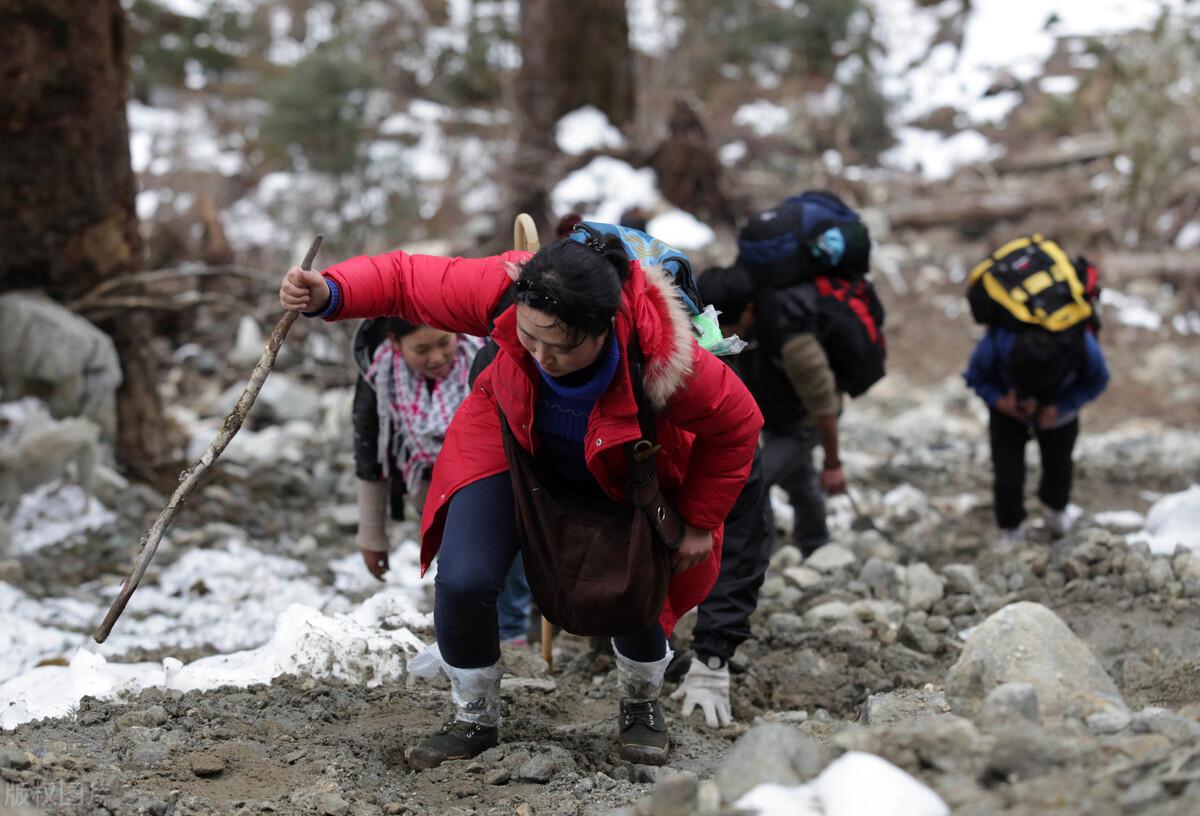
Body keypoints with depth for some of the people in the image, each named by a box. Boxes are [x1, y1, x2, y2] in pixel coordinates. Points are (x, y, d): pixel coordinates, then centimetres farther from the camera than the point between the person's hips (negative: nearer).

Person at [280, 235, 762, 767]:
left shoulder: (661, 358, -41)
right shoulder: (501, 290, -38)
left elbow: (737, 425, -22)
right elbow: (405, 278, -23)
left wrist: (700, 521, -12)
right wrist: (329, 294, -42)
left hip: (625, 474, -1)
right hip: (512, 442, 1)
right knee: (462, 582, -15)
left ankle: (642, 704, 32)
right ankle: (475, 718, 13)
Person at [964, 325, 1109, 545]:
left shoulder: (1083, 346, -42)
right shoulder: (995, 344, -44)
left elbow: (1097, 381, -18)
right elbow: (976, 376, -20)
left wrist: (1059, 409, -30)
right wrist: (1000, 402, -38)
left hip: (1057, 408, 1)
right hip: (1009, 407, -1)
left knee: (1058, 467, 22)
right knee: (1007, 478, 0)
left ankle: (1054, 506, 59)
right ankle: (1011, 529, 34)